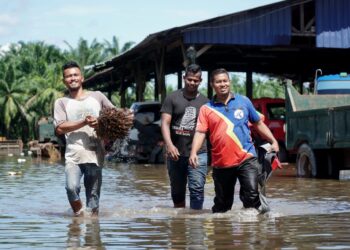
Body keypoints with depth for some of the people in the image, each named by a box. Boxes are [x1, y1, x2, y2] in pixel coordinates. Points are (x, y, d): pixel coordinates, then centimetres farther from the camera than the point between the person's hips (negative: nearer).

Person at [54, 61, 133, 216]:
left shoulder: (97, 96, 14)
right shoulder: (61, 102, 9)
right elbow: (59, 128, -4)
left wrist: (125, 116, -1)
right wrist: (84, 122, -13)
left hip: (95, 155, 1)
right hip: (73, 155, -1)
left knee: (93, 196, 2)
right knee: (71, 187, -23)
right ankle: (78, 214, 0)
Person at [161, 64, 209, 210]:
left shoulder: (205, 102, 8)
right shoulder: (172, 98, 5)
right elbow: (165, 123, -3)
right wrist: (169, 145, -18)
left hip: (198, 153, -1)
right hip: (175, 153, 1)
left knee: (197, 189, -12)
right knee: (177, 191, 12)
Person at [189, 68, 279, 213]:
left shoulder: (243, 101, 9)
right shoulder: (206, 109, 5)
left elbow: (259, 124, 16)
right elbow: (200, 132, -5)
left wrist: (273, 141, 7)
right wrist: (194, 153, -21)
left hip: (246, 159, 0)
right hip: (221, 164, 0)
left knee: (251, 195, -14)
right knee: (221, 204, 9)